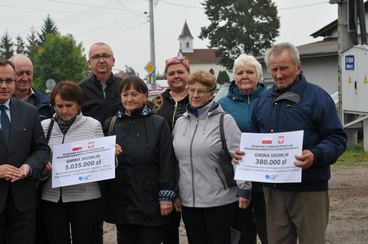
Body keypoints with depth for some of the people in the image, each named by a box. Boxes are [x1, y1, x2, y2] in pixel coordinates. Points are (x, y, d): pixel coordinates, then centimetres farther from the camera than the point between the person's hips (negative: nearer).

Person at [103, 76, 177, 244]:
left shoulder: (158, 124, -1)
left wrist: (166, 196, -9)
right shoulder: (110, 124, 8)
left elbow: (167, 162, -5)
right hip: (120, 202, 3)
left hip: (150, 202, -3)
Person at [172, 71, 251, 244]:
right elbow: (174, 161, 14)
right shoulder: (180, 122, 10)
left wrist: (244, 189, -13)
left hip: (219, 200, -5)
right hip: (188, 200, 5)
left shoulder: (224, 121, -6)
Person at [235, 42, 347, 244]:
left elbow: (337, 138, -9)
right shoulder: (263, 101, 14)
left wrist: (316, 155, -26)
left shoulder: (317, 97, -4)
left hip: (309, 189, -5)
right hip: (273, 188, 5)